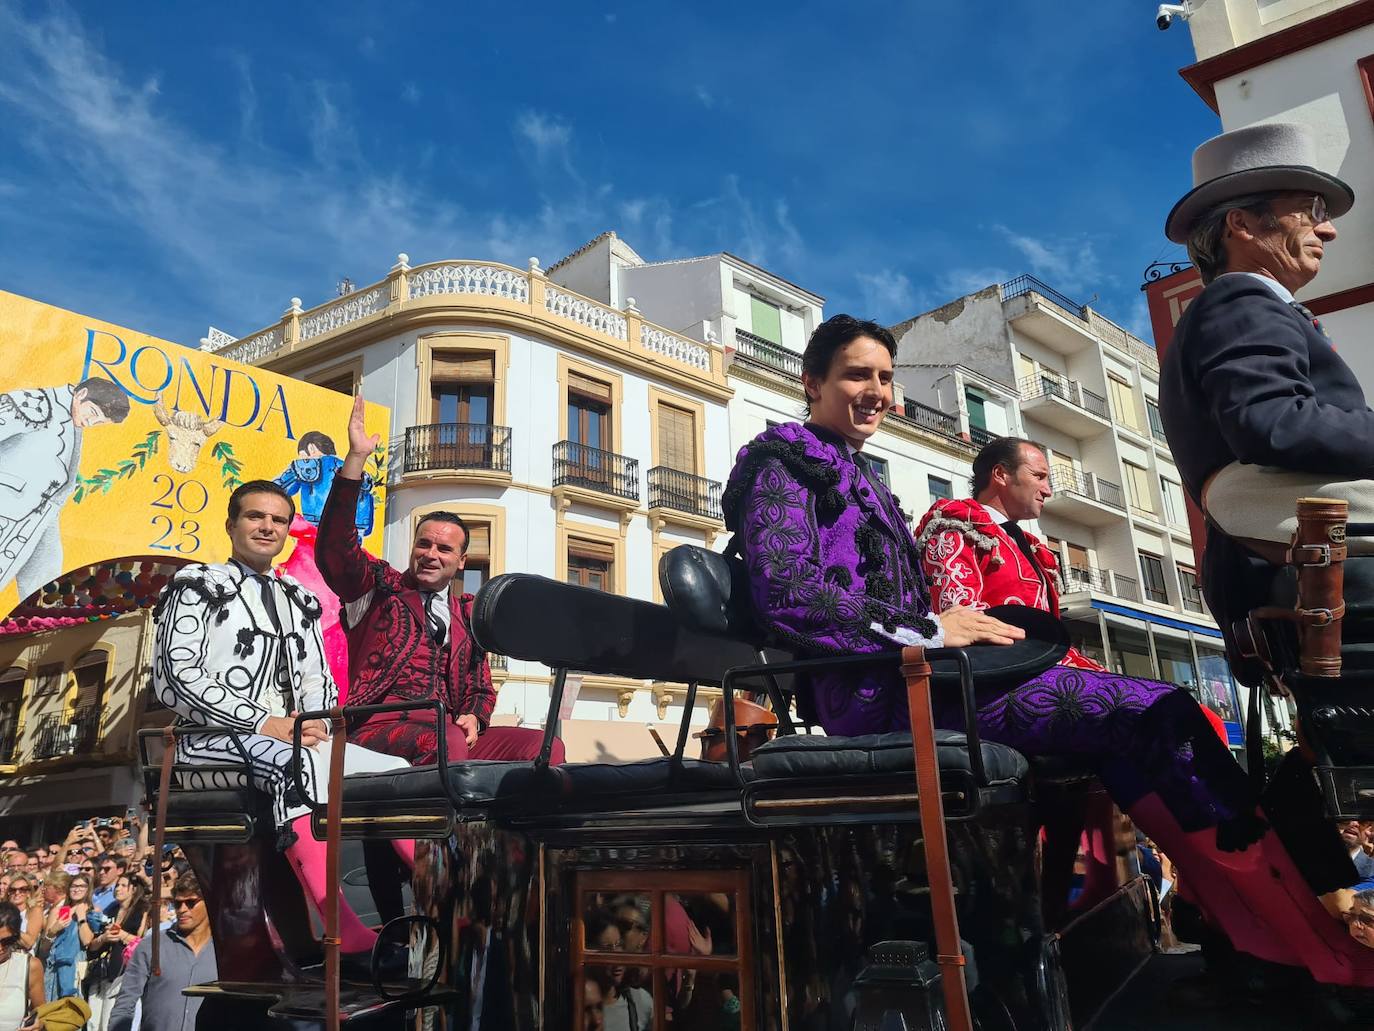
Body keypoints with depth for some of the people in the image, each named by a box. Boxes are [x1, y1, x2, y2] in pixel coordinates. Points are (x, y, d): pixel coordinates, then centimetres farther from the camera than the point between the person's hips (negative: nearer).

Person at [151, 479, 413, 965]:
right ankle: (350, 937, -45)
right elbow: (174, 677, -9)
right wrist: (262, 724, -18)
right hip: (214, 740, -6)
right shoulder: (197, 587, 3)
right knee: (296, 763, -38)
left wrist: (314, 720, -7)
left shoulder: (299, 602, 20)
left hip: (292, 738, 6)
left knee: (395, 772, -15)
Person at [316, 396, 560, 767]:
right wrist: (356, 458, -14)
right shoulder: (380, 587, 12)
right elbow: (336, 548, -6)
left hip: (448, 731, 4)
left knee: (547, 747, -21)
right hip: (379, 728, -4)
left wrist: (473, 716, -2)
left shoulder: (469, 613, 23)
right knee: (445, 740, -39)